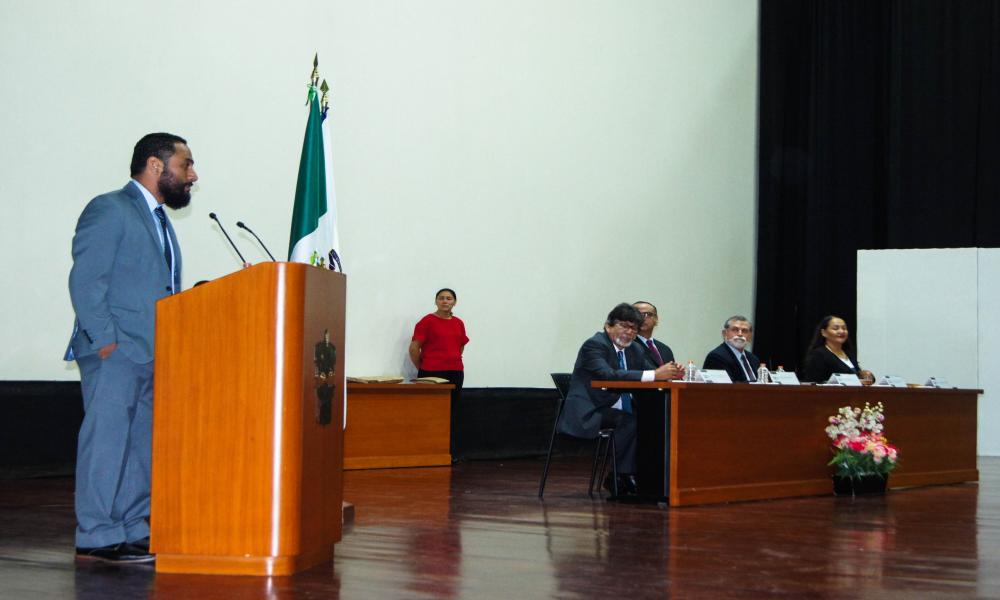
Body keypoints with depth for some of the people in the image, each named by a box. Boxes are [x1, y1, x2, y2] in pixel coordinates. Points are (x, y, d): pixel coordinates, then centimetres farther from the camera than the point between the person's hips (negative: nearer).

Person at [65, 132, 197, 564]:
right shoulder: (109, 210, -6)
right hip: (115, 351, -9)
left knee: (143, 442, 10)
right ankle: (97, 536, -4)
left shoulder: (159, 220, 22)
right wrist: (105, 339, -18)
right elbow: (85, 280, -13)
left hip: (152, 352, 9)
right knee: (107, 438, -8)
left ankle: (133, 529, 16)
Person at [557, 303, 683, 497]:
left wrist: (669, 374, -17)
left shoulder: (635, 350, 15)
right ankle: (620, 476, -19)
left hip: (620, 411, 8)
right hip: (590, 413, -8)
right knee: (630, 421, -31)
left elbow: (646, 376, 8)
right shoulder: (594, 345, -12)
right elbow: (608, 375, -29)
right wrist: (654, 375, -36)